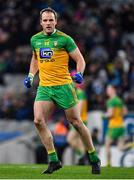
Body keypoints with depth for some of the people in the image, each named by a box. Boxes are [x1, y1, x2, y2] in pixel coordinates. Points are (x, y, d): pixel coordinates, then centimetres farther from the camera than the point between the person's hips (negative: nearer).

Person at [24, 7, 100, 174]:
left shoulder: (64, 39, -6)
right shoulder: (35, 39, 8)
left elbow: (80, 59, -3)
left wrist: (79, 73, -22)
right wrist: (30, 76, 13)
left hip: (63, 86, -4)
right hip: (44, 87, 4)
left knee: (76, 122, 1)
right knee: (38, 121, -14)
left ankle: (94, 159, 17)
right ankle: (53, 160, -6)